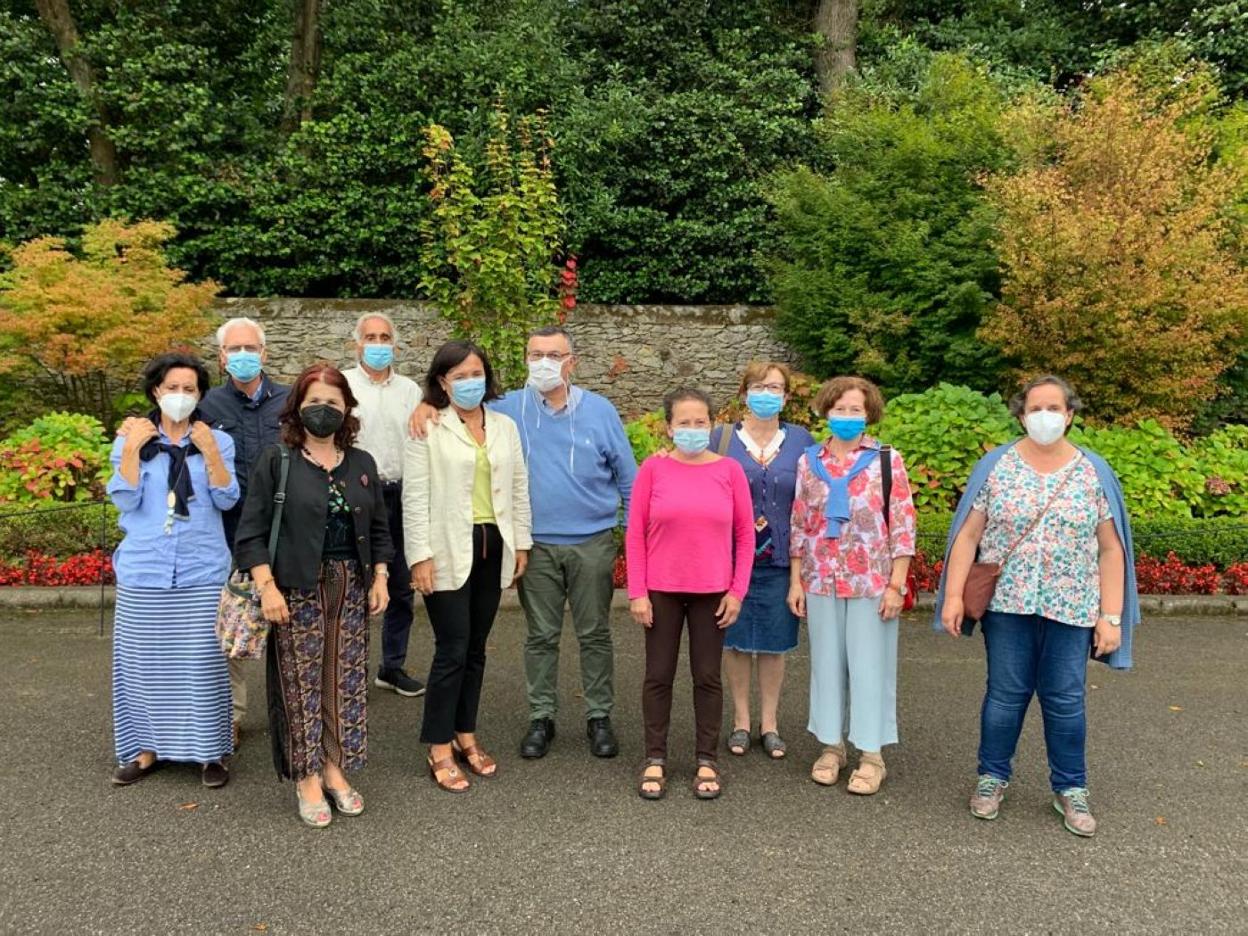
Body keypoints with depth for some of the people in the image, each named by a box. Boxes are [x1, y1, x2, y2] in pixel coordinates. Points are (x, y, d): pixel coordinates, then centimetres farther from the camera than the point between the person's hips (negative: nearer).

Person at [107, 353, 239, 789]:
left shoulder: (217, 440, 3)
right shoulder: (130, 440, 5)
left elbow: (227, 499, -6)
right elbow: (125, 500, -4)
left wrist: (211, 455, -19)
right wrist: (132, 450, -14)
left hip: (202, 571, -1)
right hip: (144, 571, 1)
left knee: (202, 662, 0)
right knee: (145, 660, 7)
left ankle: (207, 750, 11)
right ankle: (146, 748, 22)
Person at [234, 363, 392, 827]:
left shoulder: (362, 463, 10)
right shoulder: (276, 461, -3)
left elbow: (379, 528, 15)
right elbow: (252, 532, -6)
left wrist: (380, 578, 6)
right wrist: (267, 587, -13)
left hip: (351, 585, 4)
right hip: (297, 588, -4)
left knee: (346, 681, 7)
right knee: (302, 683, 0)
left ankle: (335, 769, 20)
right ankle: (307, 780, 13)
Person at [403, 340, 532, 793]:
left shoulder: (505, 427, 11)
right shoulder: (428, 429, -4)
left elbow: (519, 488, 13)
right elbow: (415, 497, -8)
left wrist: (521, 543, 9)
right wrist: (420, 556, -13)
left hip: (493, 548, 5)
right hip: (449, 551, -5)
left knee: (475, 648, 12)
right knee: (452, 650, -3)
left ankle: (466, 736, 25)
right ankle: (439, 750, 10)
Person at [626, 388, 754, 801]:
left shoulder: (729, 470, -2)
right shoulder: (653, 469, -4)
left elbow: (745, 534, 2)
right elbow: (635, 534, -2)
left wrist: (737, 591, -2)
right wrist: (637, 592, -6)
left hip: (712, 593, 0)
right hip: (661, 592, 0)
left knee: (708, 677, 10)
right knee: (658, 675, 8)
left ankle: (707, 760, 23)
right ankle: (655, 759, 22)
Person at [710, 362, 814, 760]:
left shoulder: (801, 441, 4)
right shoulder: (720, 438, 1)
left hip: (780, 560, 1)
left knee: (774, 642, 9)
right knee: (735, 638, 9)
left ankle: (769, 720, 25)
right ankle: (741, 719, 25)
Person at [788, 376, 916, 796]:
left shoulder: (887, 460, -3)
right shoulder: (809, 462, 5)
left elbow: (903, 526, -5)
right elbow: (799, 525, 8)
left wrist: (896, 585, -9)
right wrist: (795, 581, 5)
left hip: (872, 583, -3)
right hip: (821, 582, 3)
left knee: (869, 665, 4)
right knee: (827, 662, 11)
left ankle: (872, 755, 17)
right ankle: (832, 745, 25)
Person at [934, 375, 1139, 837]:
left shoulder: (1094, 472, 2)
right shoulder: (995, 465, -1)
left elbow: (1111, 549, 2)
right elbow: (967, 535, -1)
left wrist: (1110, 616, -3)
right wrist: (953, 595, -8)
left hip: (1070, 608, 1)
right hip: (1008, 603, 0)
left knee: (1065, 700, 7)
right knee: (1005, 694, 8)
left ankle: (1071, 790, 23)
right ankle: (992, 777, 25)